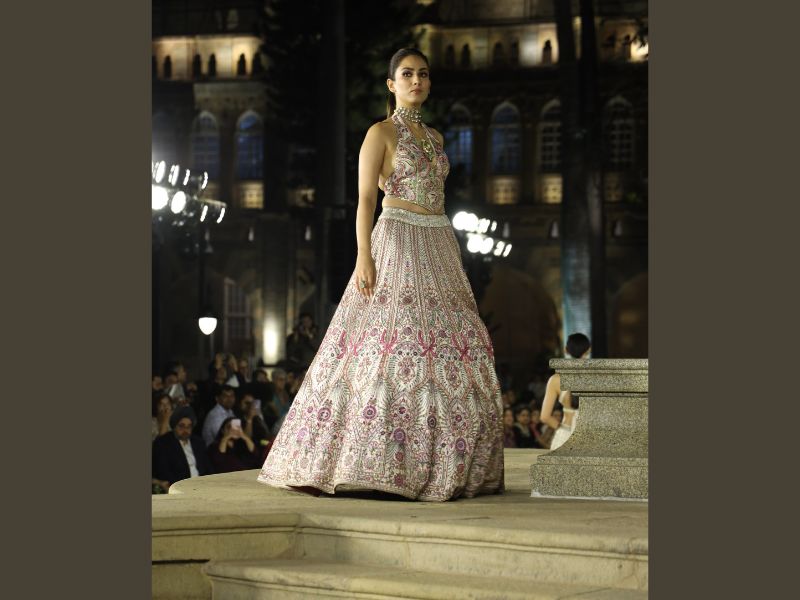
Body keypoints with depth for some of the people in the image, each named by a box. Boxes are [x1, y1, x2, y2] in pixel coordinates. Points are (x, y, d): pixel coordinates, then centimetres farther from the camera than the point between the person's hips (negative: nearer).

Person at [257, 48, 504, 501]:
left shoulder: (435, 137, 19)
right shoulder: (380, 133, 0)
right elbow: (366, 199, -7)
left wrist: (454, 260, 16)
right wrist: (364, 257, -18)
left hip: (439, 247, 7)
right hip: (397, 242, -7)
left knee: (454, 354, 0)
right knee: (391, 348, -15)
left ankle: (442, 468, 5)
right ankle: (380, 466, -12)